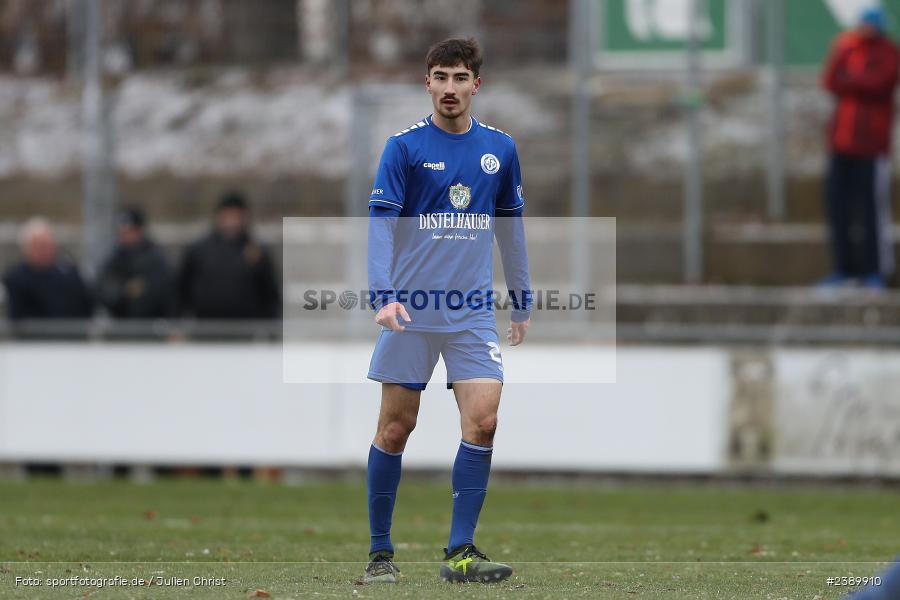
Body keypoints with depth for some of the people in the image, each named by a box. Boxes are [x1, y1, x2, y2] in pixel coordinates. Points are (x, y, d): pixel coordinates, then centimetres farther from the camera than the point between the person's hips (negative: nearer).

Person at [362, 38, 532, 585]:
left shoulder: (500, 149, 8)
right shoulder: (405, 147, -3)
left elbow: (511, 227, 17)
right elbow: (381, 224, -8)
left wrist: (523, 300, 18)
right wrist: (383, 295, -21)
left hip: (473, 312, 2)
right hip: (411, 311, -2)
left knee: (483, 420, -12)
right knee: (396, 428, 2)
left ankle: (460, 552, -10)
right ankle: (381, 551, 13)